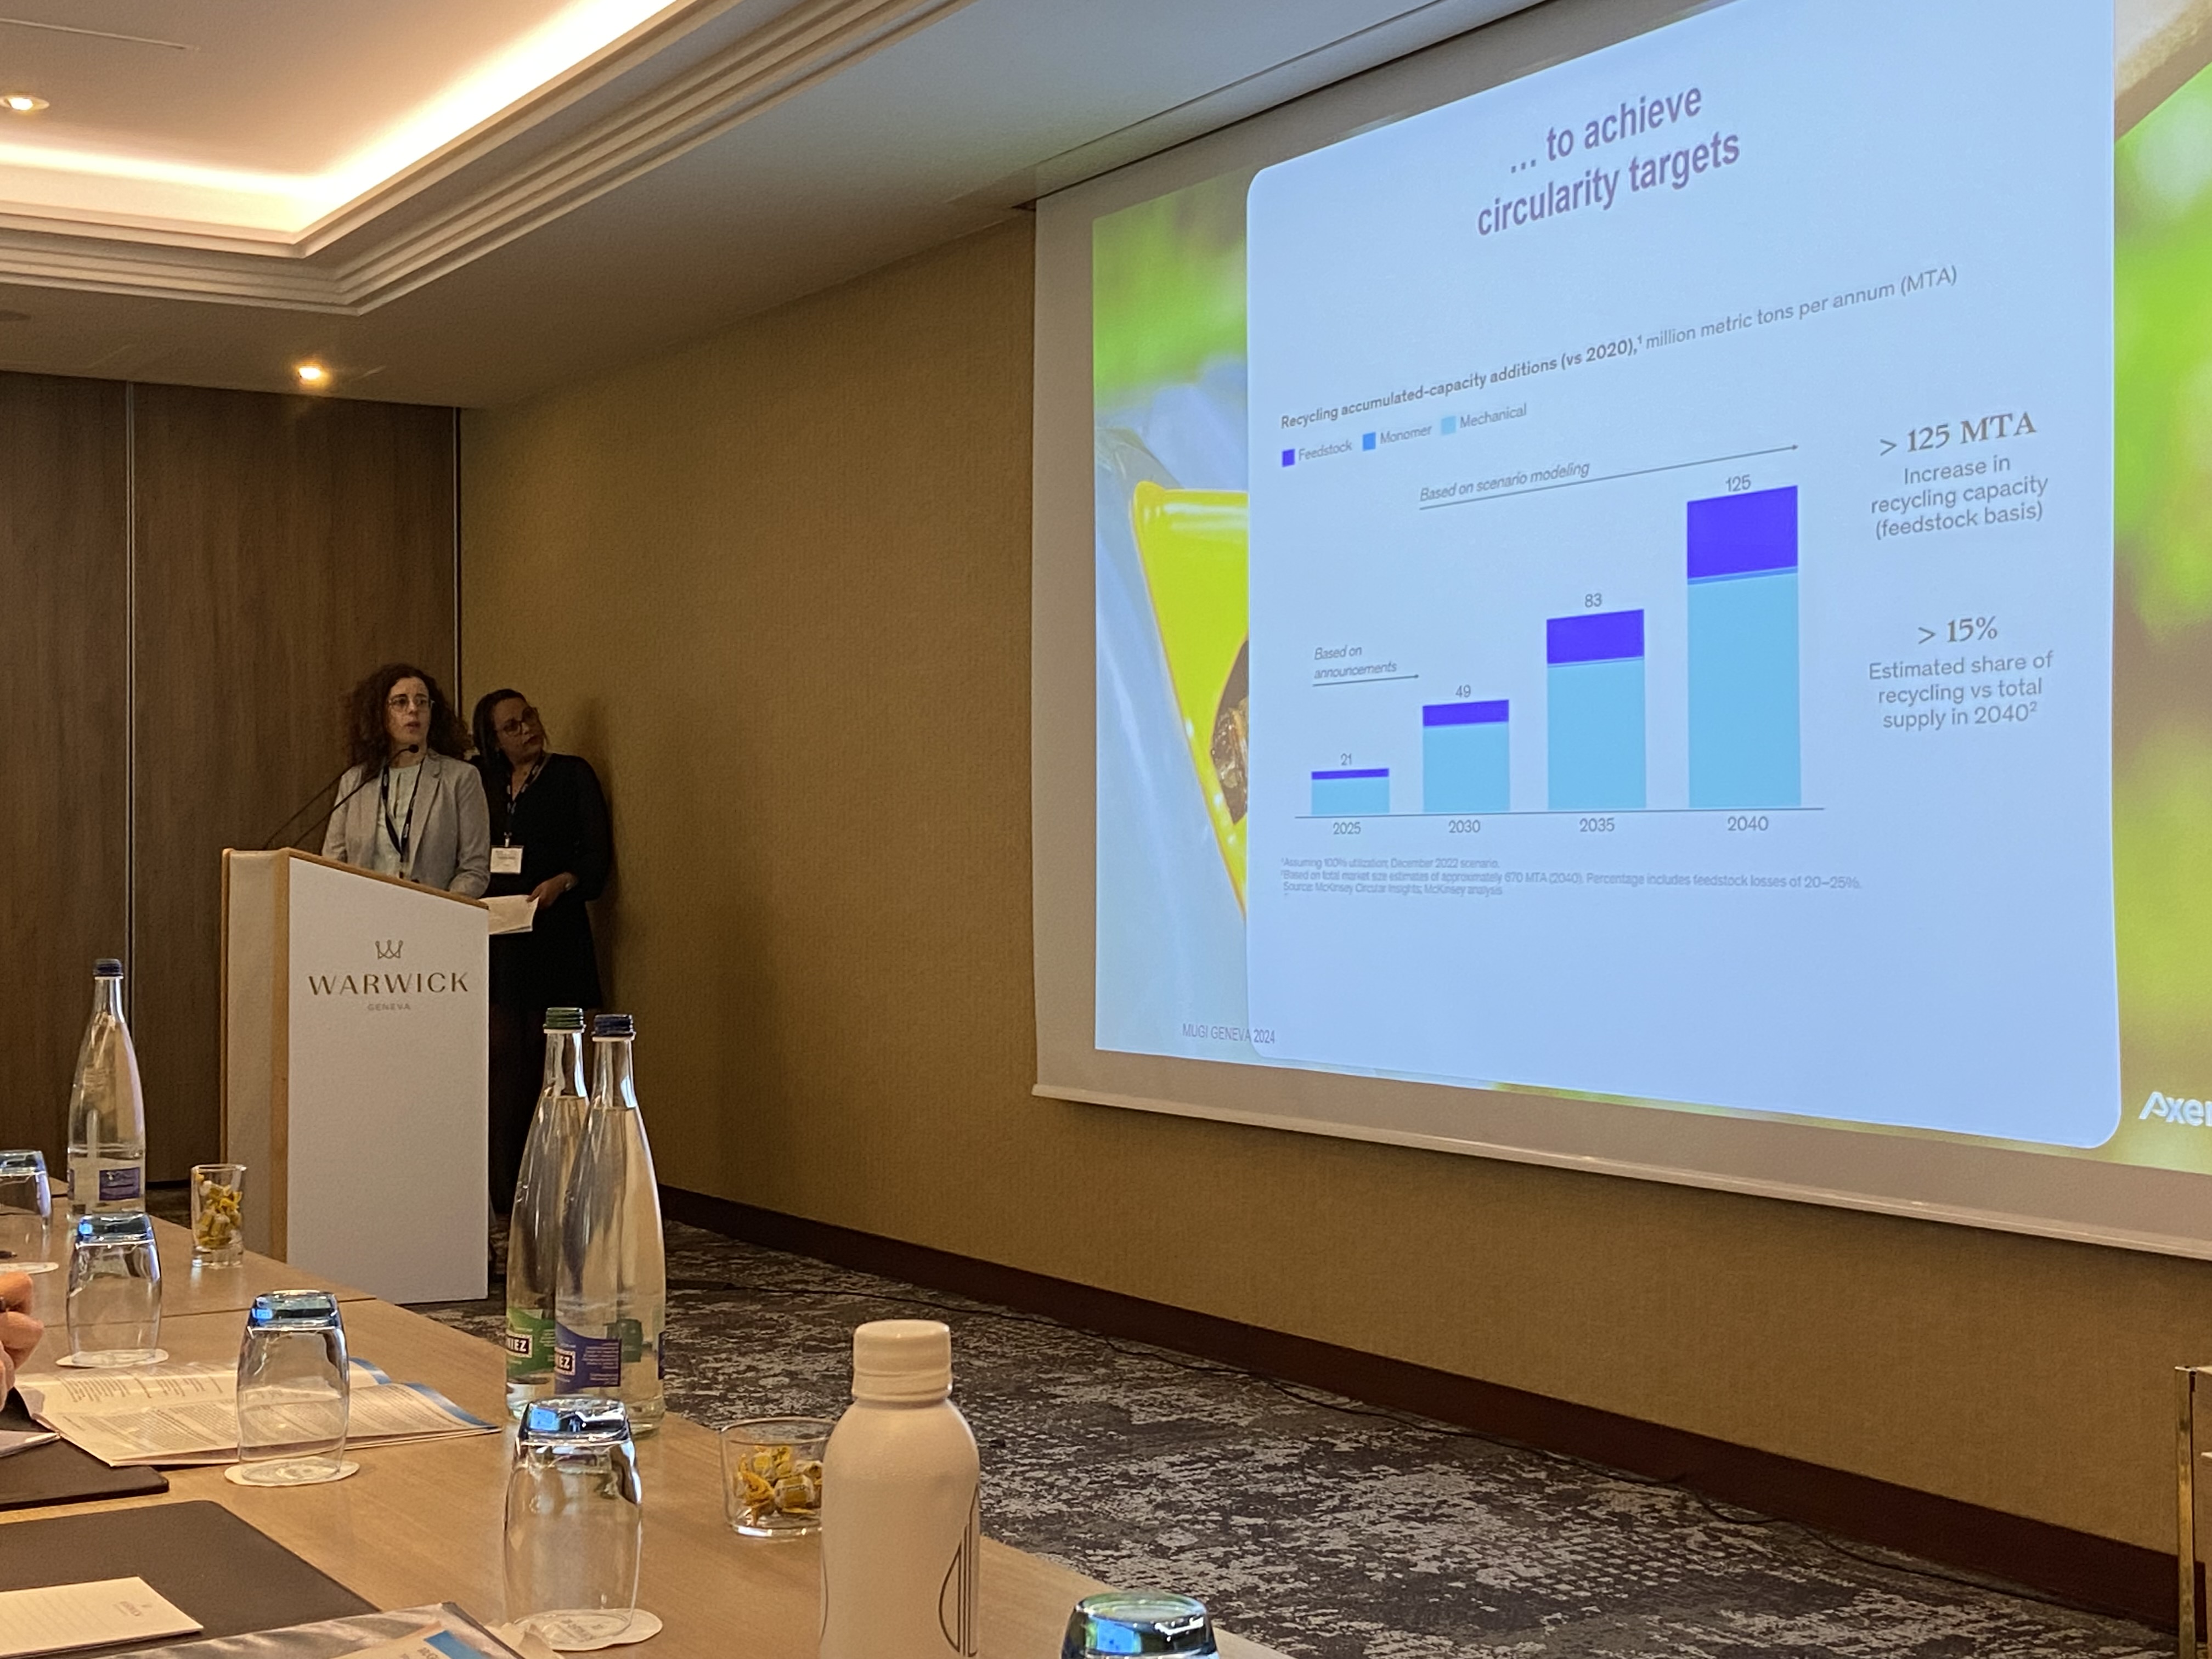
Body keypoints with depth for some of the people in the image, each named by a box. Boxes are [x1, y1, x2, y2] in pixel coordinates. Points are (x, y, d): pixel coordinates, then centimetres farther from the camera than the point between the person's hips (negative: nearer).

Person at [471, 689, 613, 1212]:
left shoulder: (573, 775, 4)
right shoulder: (480, 781, 16)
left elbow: (598, 855, -1)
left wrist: (563, 882, -19)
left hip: (554, 938, -3)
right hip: (495, 939, 3)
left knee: (548, 1060, -4)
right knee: (505, 1059, -4)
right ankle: (506, 1191, -1)